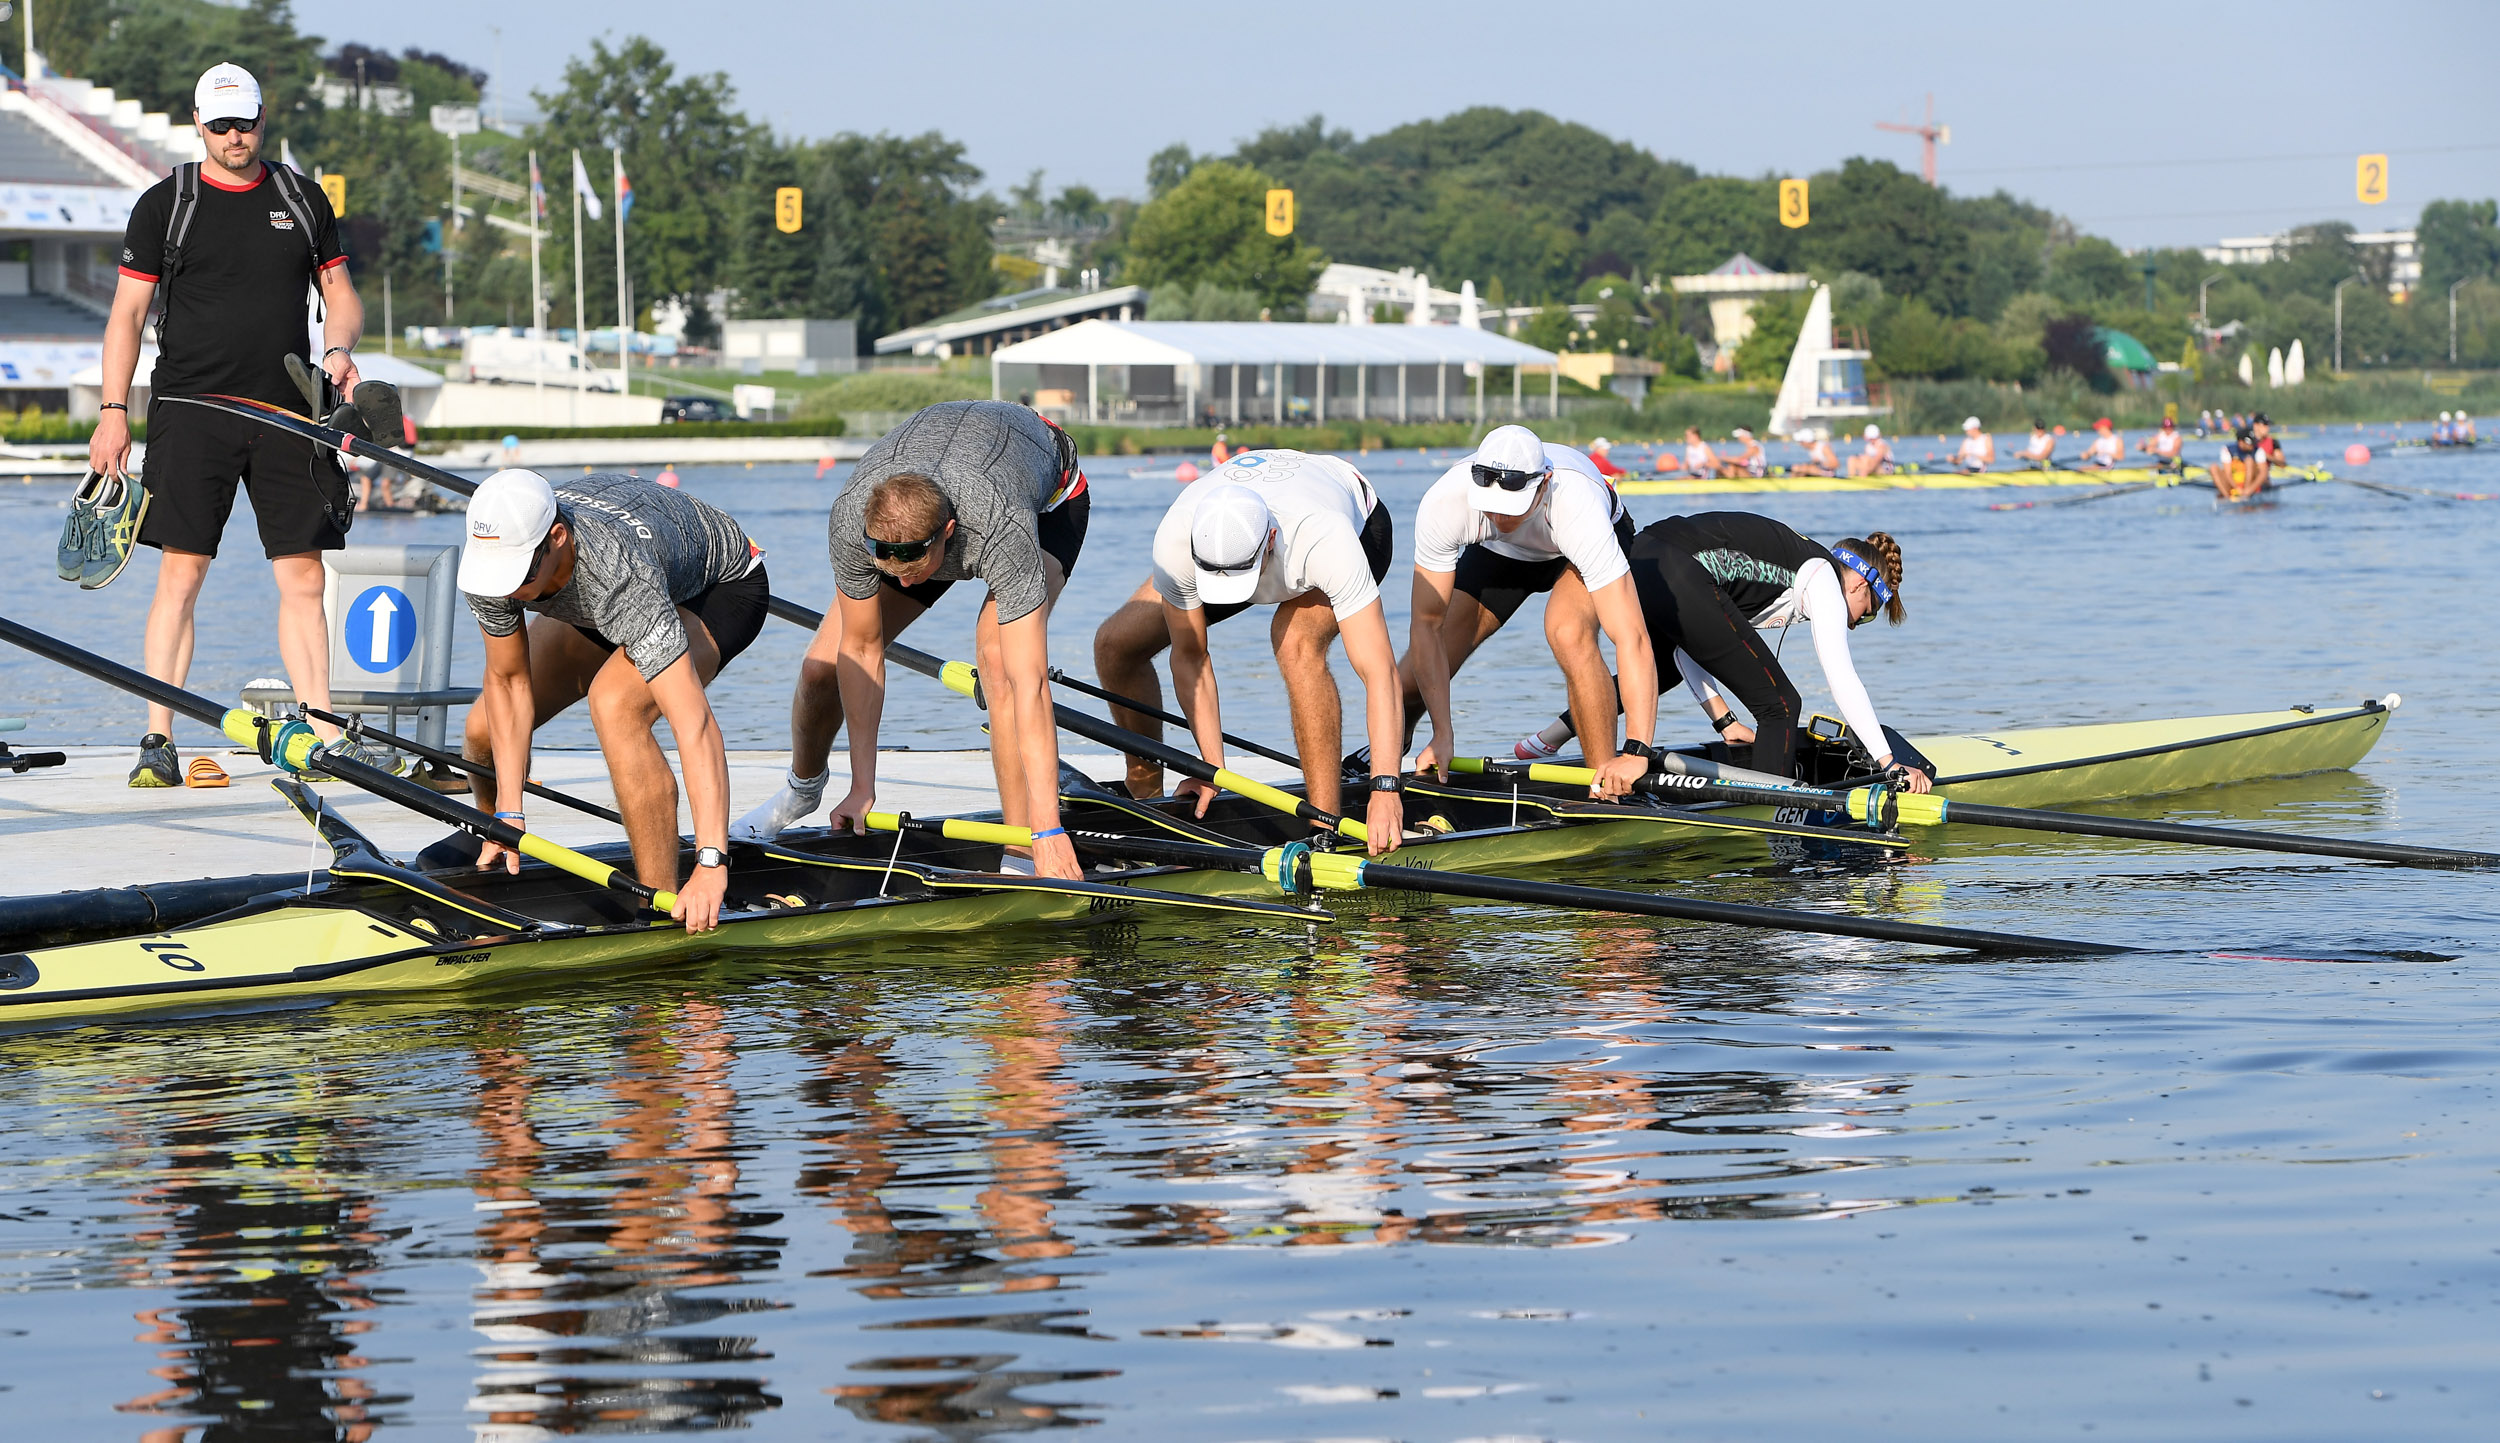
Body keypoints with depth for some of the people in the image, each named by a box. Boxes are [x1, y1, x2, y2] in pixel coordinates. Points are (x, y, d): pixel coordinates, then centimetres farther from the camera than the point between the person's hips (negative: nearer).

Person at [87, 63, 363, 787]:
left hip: (288, 416, 3)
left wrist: (339, 348, -6)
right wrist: (114, 412, -5)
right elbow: (127, 312, 3)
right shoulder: (164, 204, 3)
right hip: (190, 413, -2)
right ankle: (159, 742, -7)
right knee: (181, 574, -8)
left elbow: (340, 293, 16)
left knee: (303, 577, 0)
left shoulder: (302, 198, 11)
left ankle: (320, 733, 3)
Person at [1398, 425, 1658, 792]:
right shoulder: (1443, 504, -38)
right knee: (1418, 680, -5)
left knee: (1568, 632, -35)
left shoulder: (1577, 510, -46)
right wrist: (1443, 734, -31)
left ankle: (1606, 793, -22)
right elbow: (1427, 624, -27)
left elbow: (1631, 638, -48)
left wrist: (1637, 752, -54)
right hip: (1500, 554, 3)